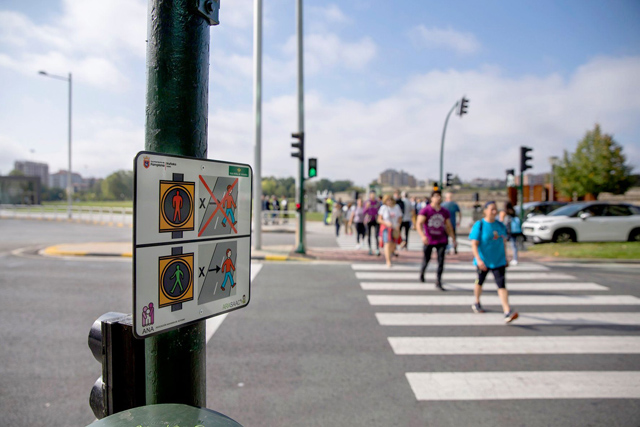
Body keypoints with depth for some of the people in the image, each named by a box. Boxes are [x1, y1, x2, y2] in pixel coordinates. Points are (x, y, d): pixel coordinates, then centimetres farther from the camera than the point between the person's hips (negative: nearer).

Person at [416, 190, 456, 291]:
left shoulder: (445, 212, 6)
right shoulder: (425, 210, -8)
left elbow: (448, 227, 15)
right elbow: (419, 224, -16)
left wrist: (453, 239, 12)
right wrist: (423, 236, -30)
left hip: (441, 241, 3)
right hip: (428, 241, -2)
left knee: (441, 262, -5)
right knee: (426, 260, 12)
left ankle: (438, 283, 3)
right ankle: (422, 272, 43)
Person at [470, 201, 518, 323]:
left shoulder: (500, 225, 4)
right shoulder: (479, 225, -12)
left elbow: (504, 242, 16)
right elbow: (474, 244, -17)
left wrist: (505, 258, 17)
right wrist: (478, 260, -27)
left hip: (498, 261, 3)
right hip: (483, 261, -3)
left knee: (502, 285, -7)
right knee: (479, 282, 15)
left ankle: (507, 312, -11)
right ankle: (477, 303, 38)